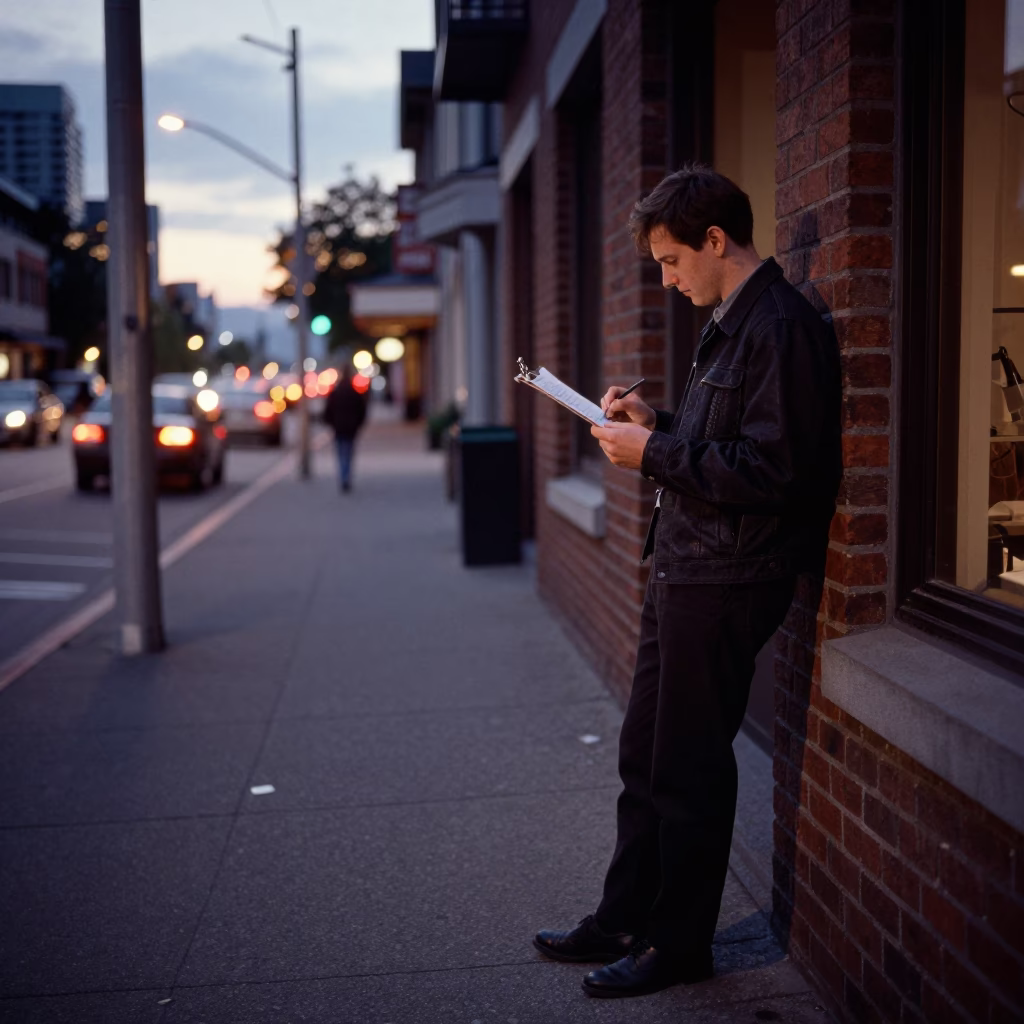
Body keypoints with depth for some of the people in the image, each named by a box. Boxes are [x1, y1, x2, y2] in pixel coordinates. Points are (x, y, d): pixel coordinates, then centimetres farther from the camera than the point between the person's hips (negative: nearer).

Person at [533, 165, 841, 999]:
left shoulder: (782, 328, -17)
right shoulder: (732, 324, 16)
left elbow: (773, 470, -23)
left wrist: (655, 454, -18)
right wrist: (656, 425, 7)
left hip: (725, 585, -10)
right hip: (684, 573, 10)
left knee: (689, 770, 2)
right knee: (646, 757, 17)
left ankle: (680, 945, 18)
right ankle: (624, 922, 30)